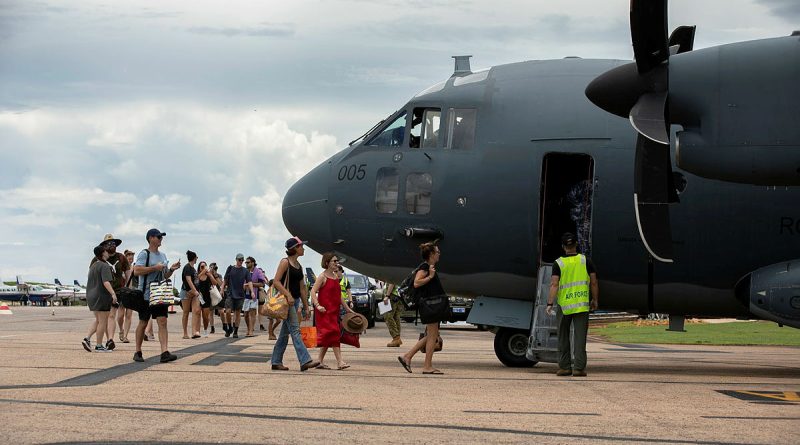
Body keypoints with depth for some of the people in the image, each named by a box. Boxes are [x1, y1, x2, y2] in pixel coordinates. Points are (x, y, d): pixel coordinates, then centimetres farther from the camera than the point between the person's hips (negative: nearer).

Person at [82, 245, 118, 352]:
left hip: (91, 295, 9)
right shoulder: (105, 266, -14)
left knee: (97, 320, 18)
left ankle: (87, 338, 3)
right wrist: (113, 293, -33)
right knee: (102, 321, 0)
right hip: (102, 295, -9)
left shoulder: (93, 266, 13)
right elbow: (106, 282, -26)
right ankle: (99, 346, 2)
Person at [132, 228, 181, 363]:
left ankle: (165, 352, -15)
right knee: (143, 323, 3)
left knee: (162, 322, -7)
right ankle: (138, 352, 16)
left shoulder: (163, 255, 17)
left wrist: (171, 269, 5)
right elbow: (136, 271, -20)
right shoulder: (144, 254, -7)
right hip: (146, 295, -6)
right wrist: (155, 267, -19)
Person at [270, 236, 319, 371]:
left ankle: (276, 362, 14)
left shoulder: (299, 266, 16)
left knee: (285, 332, 9)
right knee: (295, 330, -13)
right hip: (286, 300, -8)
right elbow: (276, 282, -14)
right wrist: (288, 295, -24)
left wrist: (306, 307, 16)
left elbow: (302, 288, 18)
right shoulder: (285, 262, -7)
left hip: (295, 301, 8)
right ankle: (305, 361, -20)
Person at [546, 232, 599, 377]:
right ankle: (579, 368, -4)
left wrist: (550, 304, -11)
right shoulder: (585, 261, 2)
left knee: (563, 338, 11)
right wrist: (595, 300, 14)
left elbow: (554, 285, -10)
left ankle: (565, 366, 13)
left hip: (564, 305, 0)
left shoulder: (558, 263, -2)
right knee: (580, 337, 0)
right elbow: (594, 282, 3)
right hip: (582, 305, 0)